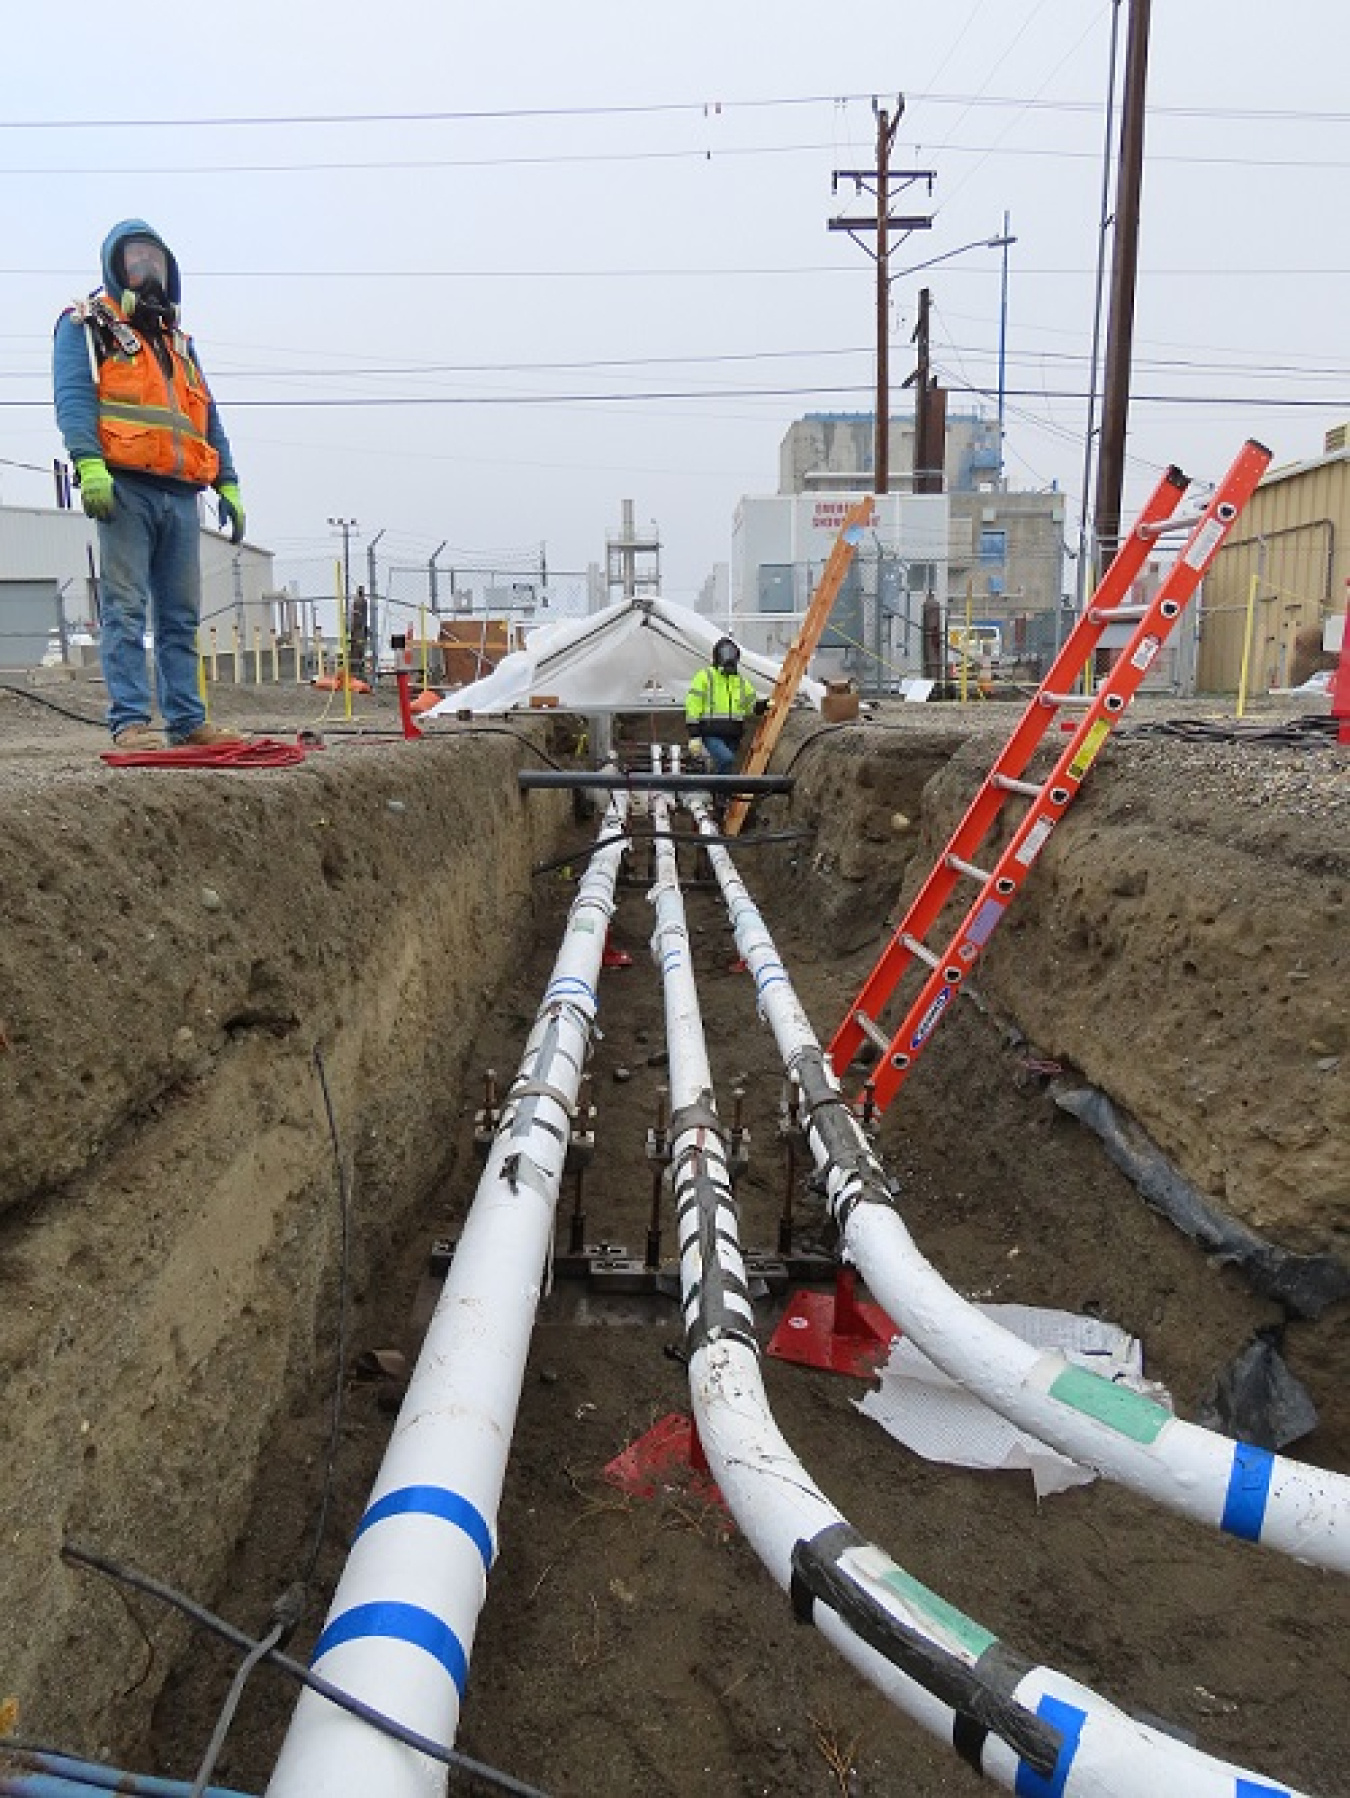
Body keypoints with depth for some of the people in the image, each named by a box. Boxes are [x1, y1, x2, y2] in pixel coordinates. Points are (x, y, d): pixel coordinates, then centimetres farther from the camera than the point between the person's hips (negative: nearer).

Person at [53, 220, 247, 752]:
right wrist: (89, 463, -20)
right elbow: (73, 397, -5)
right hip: (125, 487, -6)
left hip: (180, 496, 6)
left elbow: (208, 419, 25)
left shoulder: (177, 340, 29)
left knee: (181, 616, 4)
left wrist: (227, 483, 13)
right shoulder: (86, 323, 10)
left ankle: (187, 719, 7)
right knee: (126, 610, -10)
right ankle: (131, 722, -13)